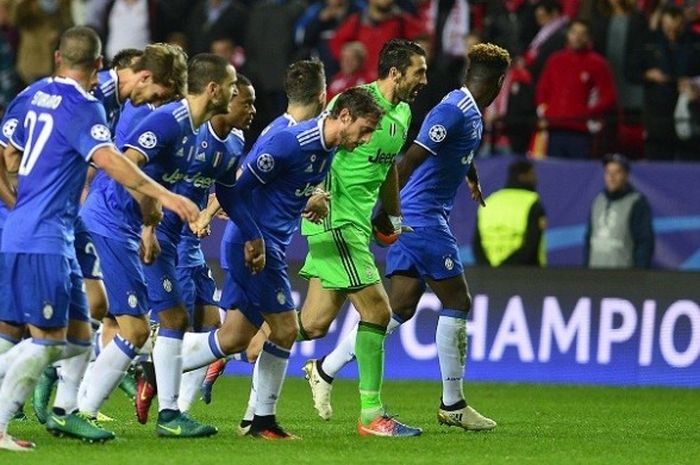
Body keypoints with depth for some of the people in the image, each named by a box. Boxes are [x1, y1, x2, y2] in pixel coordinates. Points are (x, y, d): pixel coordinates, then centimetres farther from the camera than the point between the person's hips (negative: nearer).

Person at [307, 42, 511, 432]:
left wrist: (474, 181, 57)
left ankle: (326, 369, 9)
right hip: (424, 219, -9)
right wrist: (386, 209, -28)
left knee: (400, 308, 6)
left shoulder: (471, 114, 14)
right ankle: (453, 405, 1)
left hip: (413, 220, 9)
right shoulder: (454, 110, -17)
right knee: (457, 302, -4)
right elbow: (412, 158, -24)